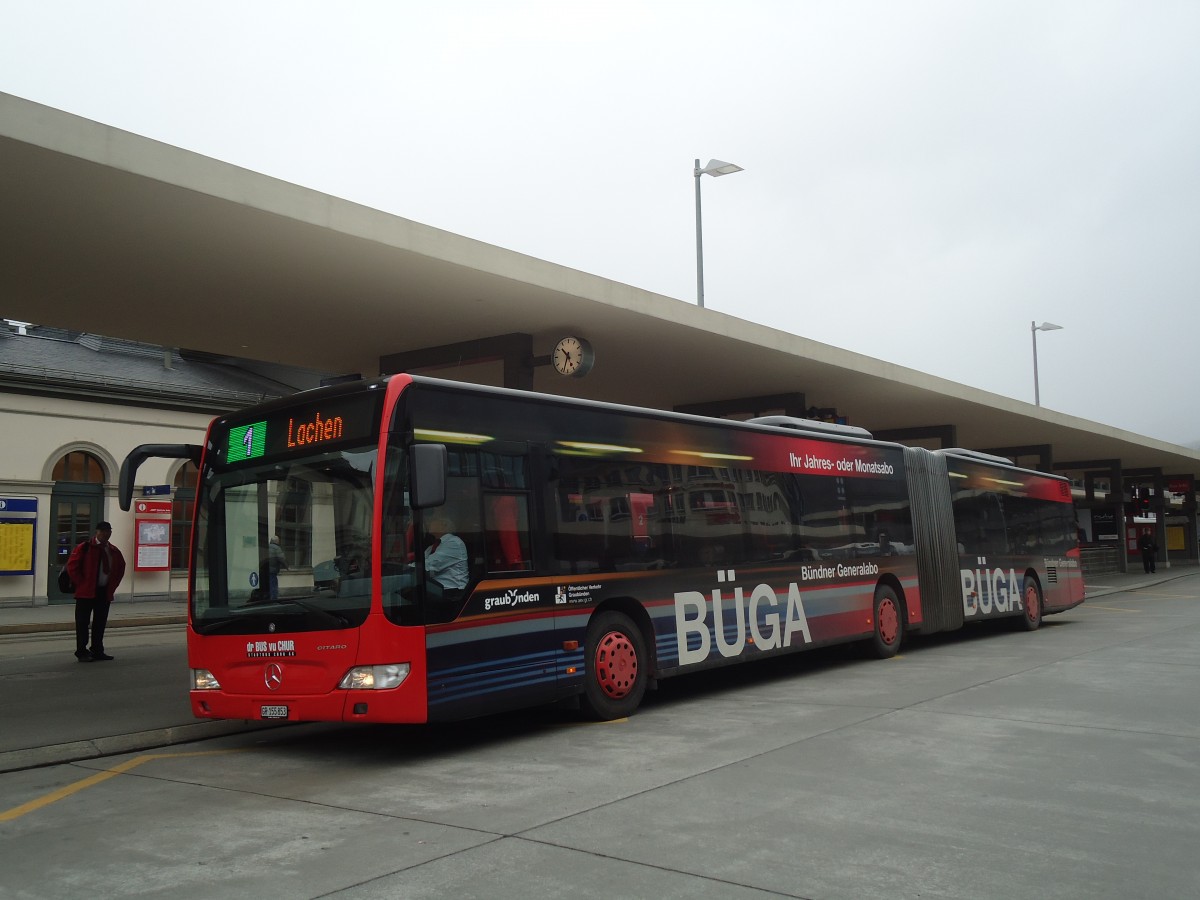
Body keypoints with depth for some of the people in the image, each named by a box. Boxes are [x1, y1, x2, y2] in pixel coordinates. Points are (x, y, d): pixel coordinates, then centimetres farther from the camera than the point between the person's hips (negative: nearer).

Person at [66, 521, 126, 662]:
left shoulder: (114, 551, 10)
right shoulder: (84, 548, -6)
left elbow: (120, 568, 22)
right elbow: (72, 566, -8)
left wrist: (113, 586, 12)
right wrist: (81, 583, -10)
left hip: (105, 592, 5)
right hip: (86, 592, -5)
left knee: (100, 623, 9)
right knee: (83, 623, -2)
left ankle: (97, 651, 17)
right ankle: (82, 652, 2)